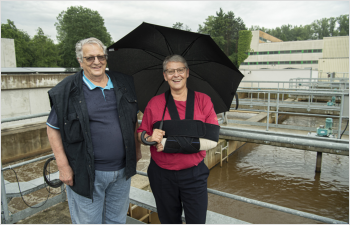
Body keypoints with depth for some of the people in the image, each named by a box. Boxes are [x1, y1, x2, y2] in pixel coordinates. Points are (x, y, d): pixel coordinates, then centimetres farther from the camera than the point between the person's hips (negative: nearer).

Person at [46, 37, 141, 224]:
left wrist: (137, 148, 12)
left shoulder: (123, 84, 4)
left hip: (122, 170, 4)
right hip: (86, 172, -3)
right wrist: (63, 165, -8)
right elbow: (52, 128, -3)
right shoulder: (67, 90, -7)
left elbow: (134, 118, 15)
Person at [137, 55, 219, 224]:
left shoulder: (203, 100, -2)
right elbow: (141, 134, 6)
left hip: (194, 173, -1)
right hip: (162, 175, 1)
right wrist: (149, 138, -19)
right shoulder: (154, 103, 1)